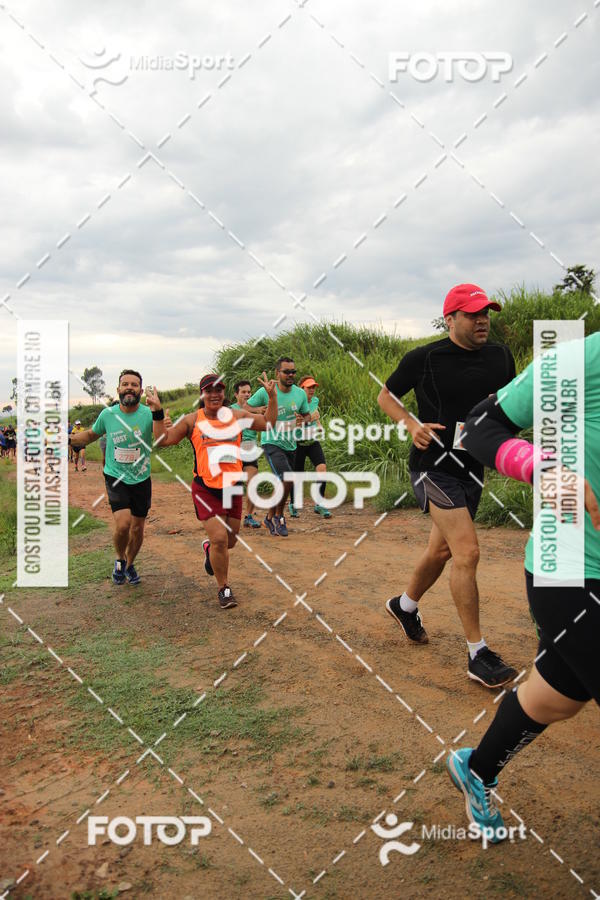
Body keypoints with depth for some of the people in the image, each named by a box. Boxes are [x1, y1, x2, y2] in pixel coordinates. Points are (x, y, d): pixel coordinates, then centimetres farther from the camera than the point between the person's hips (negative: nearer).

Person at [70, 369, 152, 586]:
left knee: (138, 528, 11)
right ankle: (120, 559, 12)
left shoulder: (149, 414, -13)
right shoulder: (108, 414, -6)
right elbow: (91, 434, 13)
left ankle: (129, 564, 40)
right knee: (123, 523, -19)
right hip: (115, 477, 0)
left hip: (141, 479, 1)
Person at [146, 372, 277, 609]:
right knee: (219, 539, -12)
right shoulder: (192, 420, 0)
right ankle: (223, 588, 10)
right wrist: (157, 412, -7)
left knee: (230, 541, 14)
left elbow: (268, 423, 9)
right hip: (206, 489, -3)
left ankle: (209, 549, 51)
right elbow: (163, 439, 1)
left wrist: (272, 397, 1)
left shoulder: (237, 416, 6)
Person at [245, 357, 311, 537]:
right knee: (287, 479, -21)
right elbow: (245, 408, -2)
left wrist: (302, 419, -10)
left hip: (290, 445, 6)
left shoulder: (300, 393, 0)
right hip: (272, 443, -6)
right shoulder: (265, 392, -12)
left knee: (283, 485, 13)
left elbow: (307, 415, 14)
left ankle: (270, 518, 33)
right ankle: (279, 517, 1)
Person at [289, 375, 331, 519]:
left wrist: (318, 424, 7)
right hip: (298, 443, -4)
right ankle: (293, 504, 30)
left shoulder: (315, 400, 5)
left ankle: (319, 504, -5)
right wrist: (309, 418, -29)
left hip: (313, 442, 4)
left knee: (322, 468, -16)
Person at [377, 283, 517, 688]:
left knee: (443, 550, 17)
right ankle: (478, 655, -4)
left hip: (472, 468, 6)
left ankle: (405, 606, 43)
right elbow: (386, 395, 3)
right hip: (433, 464, -6)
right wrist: (412, 424, -14)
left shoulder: (501, 356, 4)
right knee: (468, 552, -15)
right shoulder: (424, 358, -9)